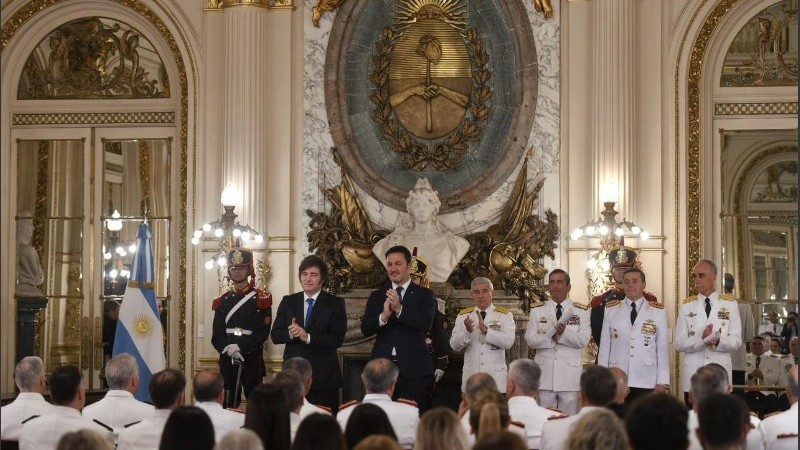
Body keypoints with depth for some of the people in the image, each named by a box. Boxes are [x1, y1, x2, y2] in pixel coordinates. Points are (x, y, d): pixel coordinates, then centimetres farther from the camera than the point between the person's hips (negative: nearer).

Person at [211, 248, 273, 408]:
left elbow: (263, 332, -8)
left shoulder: (261, 299, 2)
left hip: (252, 358, -3)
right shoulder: (222, 301, 12)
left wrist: (241, 347, -18)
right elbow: (217, 335, 6)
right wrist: (228, 348, -14)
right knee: (229, 402, 4)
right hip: (227, 358, 3)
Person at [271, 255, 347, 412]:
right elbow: (275, 335, 7)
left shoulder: (336, 303, 2)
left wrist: (308, 337, -19)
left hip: (324, 376, -3)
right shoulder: (288, 302, 12)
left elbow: (337, 339, -8)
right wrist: (290, 334, -15)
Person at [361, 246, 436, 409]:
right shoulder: (377, 296, 12)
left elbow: (426, 324, -11)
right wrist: (383, 316, -17)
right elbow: (365, 329, 2)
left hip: (413, 369, -2)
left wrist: (399, 309, -23)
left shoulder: (424, 295, 5)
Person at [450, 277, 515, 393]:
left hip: (495, 374, -2)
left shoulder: (504, 315, 5)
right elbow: (454, 345, 2)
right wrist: (467, 331, -16)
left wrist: (486, 330, -20)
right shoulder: (463, 316, 12)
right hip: (470, 373, 2)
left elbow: (508, 341, -10)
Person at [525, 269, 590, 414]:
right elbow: (531, 340, -3)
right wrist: (554, 332, -17)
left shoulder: (581, 311, 5)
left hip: (570, 374, -1)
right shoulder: (537, 311, 8)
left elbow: (583, 340, -6)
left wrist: (564, 332, -22)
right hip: (545, 373, 1)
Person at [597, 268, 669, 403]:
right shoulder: (611, 310, 9)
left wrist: (662, 382, 1)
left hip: (646, 383, -1)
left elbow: (662, 348, 5)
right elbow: (604, 346, 8)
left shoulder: (658, 311, 6)